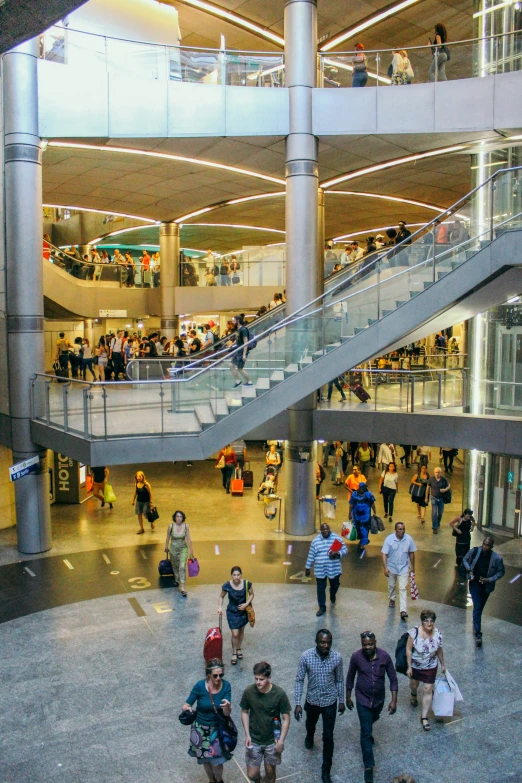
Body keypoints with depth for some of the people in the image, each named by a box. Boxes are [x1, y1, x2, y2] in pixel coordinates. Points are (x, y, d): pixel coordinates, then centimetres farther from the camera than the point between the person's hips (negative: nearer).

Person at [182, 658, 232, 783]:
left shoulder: (226, 686, -19)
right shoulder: (200, 686, -24)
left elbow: (227, 713, -19)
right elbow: (186, 705, -15)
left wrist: (227, 706, -41)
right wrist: (186, 708, -37)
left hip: (217, 728, 0)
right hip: (201, 728, 0)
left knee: (217, 760, 4)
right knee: (205, 759, 18)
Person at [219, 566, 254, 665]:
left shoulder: (247, 584, -20)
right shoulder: (227, 586, -21)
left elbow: (251, 594, -3)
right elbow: (221, 597, -3)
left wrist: (246, 604, -16)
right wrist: (220, 607, -16)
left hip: (243, 611, 2)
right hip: (232, 612, -1)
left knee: (241, 631, 20)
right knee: (235, 634, -2)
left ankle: (239, 649, 45)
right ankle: (234, 653, 21)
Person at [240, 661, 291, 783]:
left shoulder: (279, 694, -23)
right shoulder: (248, 692, -18)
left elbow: (286, 719, -12)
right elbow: (244, 712, -2)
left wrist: (281, 740, -14)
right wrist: (247, 734, -7)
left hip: (272, 740, -1)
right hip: (254, 740, 1)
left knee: (270, 771, 14)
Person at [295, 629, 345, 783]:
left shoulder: (337, 657, -21)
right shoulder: (306, 656, -24)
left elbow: (339, 680, -4)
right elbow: (299, 680, -12)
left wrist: (341, 701, 5)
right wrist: (298, 703, -12)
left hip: (330, 702, -1)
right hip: (312, 700, 1)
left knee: (328, 737, 5)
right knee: (310, 724, 29)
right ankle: (309, 737, 65)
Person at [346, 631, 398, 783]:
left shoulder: (384, 656, -20)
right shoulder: (356, 657, -21)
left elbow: (393, 678, -10)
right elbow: (350, 678, -5)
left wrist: (394, 700, -13)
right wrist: (348, 697, 3)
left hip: (379, 698, 2)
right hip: (363, 699, -2)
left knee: (373, 719, 30)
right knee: (366, 733, 1)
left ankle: (368, 732, 63)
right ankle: (368, 766, 15)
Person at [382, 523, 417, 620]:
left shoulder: (409, 539, -12)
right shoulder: (389, 539, -17)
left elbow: (411, 553, 1)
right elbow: (384, 554, -14)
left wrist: (412, 567, 6)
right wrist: (385, 568, -20)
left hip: (404, 568, 0)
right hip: (391, 567, 1)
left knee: (403, 589, -6)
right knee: (391, 585, 21)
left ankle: (403, 610, -6)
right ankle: (392, 599, 48)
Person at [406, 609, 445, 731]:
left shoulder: (437, 634, -20)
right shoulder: (414, 632, -28)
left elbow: (439, 650, -2)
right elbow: (408, 649, -19)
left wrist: (443, 665, 9)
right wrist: (409, 667, -15)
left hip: (430, 667, 0)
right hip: (415, 665, 0)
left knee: (428, 690, 1)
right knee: (414, 684, 24)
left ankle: (424, 717, 16)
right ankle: (413, 694, 60)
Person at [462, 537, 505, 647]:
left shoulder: (497, 558, -18)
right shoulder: (474, 551, -14)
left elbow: (501, 571, -5)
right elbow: (465, 560, 3)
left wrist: (490, 579, -16)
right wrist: (469, 569, -14)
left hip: (486, 586, 1)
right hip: (475, 583, -1)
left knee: (480, 607, 20)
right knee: (477, 607, -9)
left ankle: (476, 623, 48)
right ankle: (478, 633, -7)